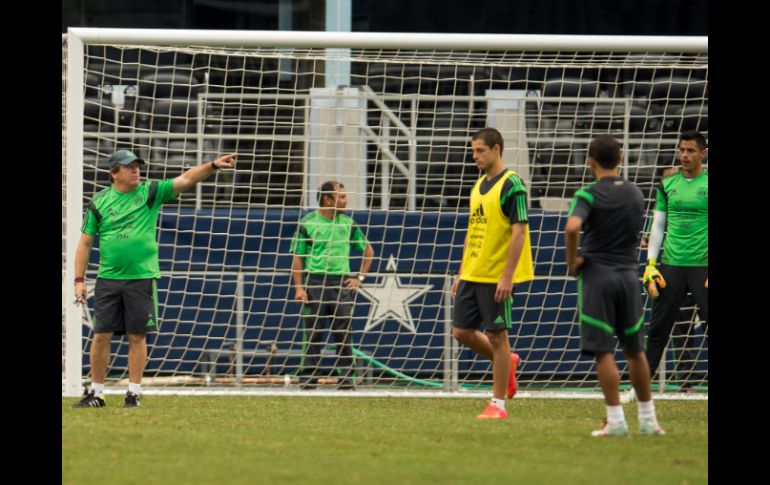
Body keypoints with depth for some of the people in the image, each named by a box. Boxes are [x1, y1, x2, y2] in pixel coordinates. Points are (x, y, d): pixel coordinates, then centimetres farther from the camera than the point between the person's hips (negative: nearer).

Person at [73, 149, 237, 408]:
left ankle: (134, 393, 9)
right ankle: (96, 392, 10)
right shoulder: (99, 202, 4)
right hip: (108, 278, 1)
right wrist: (79, 280, 1)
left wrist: (213, 165, -24)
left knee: (137, 336, 2)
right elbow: (85, 242, 7)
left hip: (142, 277, -1)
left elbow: (186, 180, -9)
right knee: (101, 336, 1)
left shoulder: (150, 192, 2)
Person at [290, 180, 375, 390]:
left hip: (341, 283, 2)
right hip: (314, 282, -2)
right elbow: (297, 257, 0)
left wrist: (360, 277, 10)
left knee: (343, 332, -2)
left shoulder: (348, 223, 9)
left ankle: (347, 378, 0)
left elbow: (368, 250, 20)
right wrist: (299, 287, -8)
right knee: (314, 333, 0)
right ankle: (309, 378, 3)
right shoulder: (308, 223, 0)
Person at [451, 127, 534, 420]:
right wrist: (461, 273, 17)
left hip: (497, 277, -8)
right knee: (462, 331, 8)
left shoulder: (511, 185, -12)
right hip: (472, 274, 8)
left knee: (496, 336, -3)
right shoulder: (480, 185, 14)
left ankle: (498, 405, 4)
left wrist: (507, 277, -21)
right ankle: (507, 362, 30)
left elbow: (519, 232, -17)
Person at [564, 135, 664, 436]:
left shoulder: (588, 195, -9)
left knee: (604, 352, -3)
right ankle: (647, 419, 17)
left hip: (597, 275, -5)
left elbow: (572, 227, -27)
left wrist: (572, 261, -13)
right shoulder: (635, 194, 9)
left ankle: (616, 420, -6)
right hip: (629, 273, 5)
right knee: (635, 351, 13)